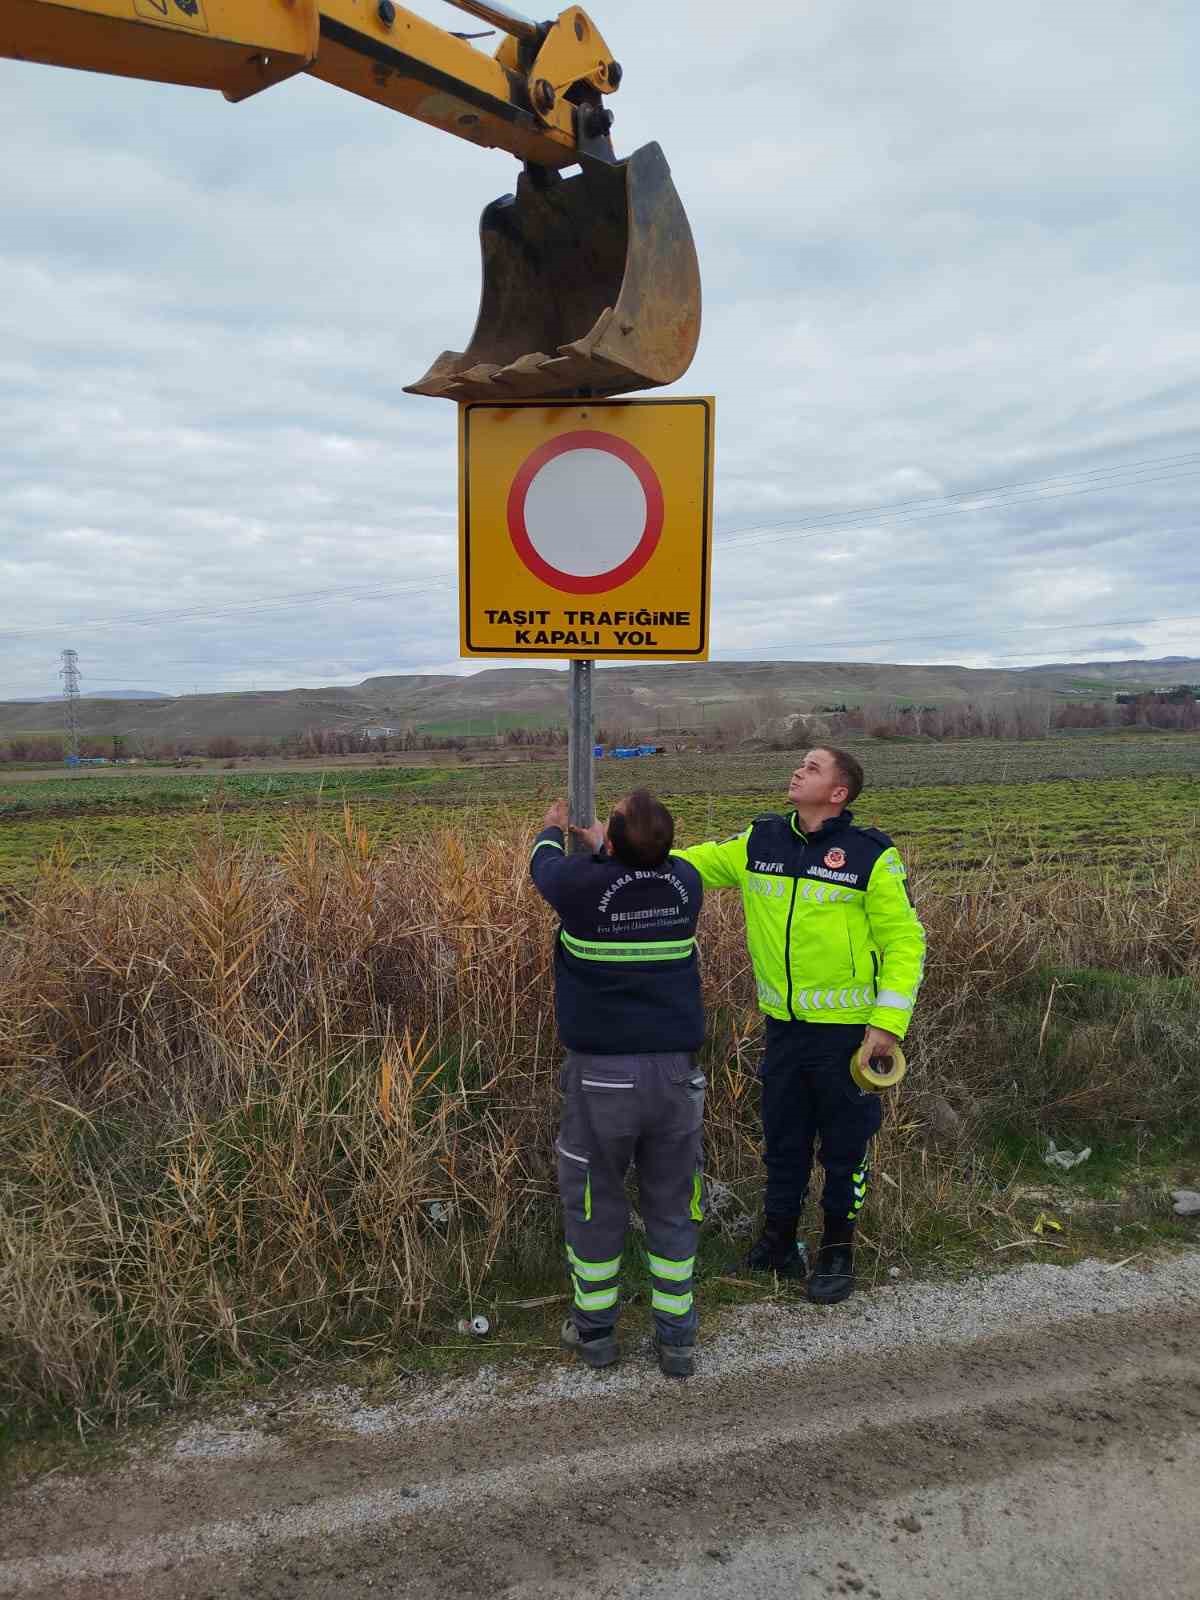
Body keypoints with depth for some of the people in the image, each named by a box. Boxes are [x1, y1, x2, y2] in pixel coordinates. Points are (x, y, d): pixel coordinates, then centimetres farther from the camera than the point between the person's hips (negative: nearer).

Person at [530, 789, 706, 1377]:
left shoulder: (584, 885, -14)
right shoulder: (686, 883, -5)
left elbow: (544, 863, 10)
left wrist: (554, 827, 32)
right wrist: (602, 844, 37)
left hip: (602, 1075, -3)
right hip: (676, 1072, 3)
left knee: (593, 1203, 15)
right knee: (672, 1206, 15)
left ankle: (595, 1330, 30)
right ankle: (676, 1340, 26)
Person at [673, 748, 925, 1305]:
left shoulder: (871, 855, -11)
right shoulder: (758, 842, 2)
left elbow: (904, 940, -9)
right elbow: (694, 863, 10)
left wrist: (889, 1022, -14)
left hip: (848, 1029, -4)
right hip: (783, 1025, 4)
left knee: (845, 1144, 11)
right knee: (782, 1139, 17)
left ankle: (837, 1252, 31)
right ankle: (777, 1242, 37)